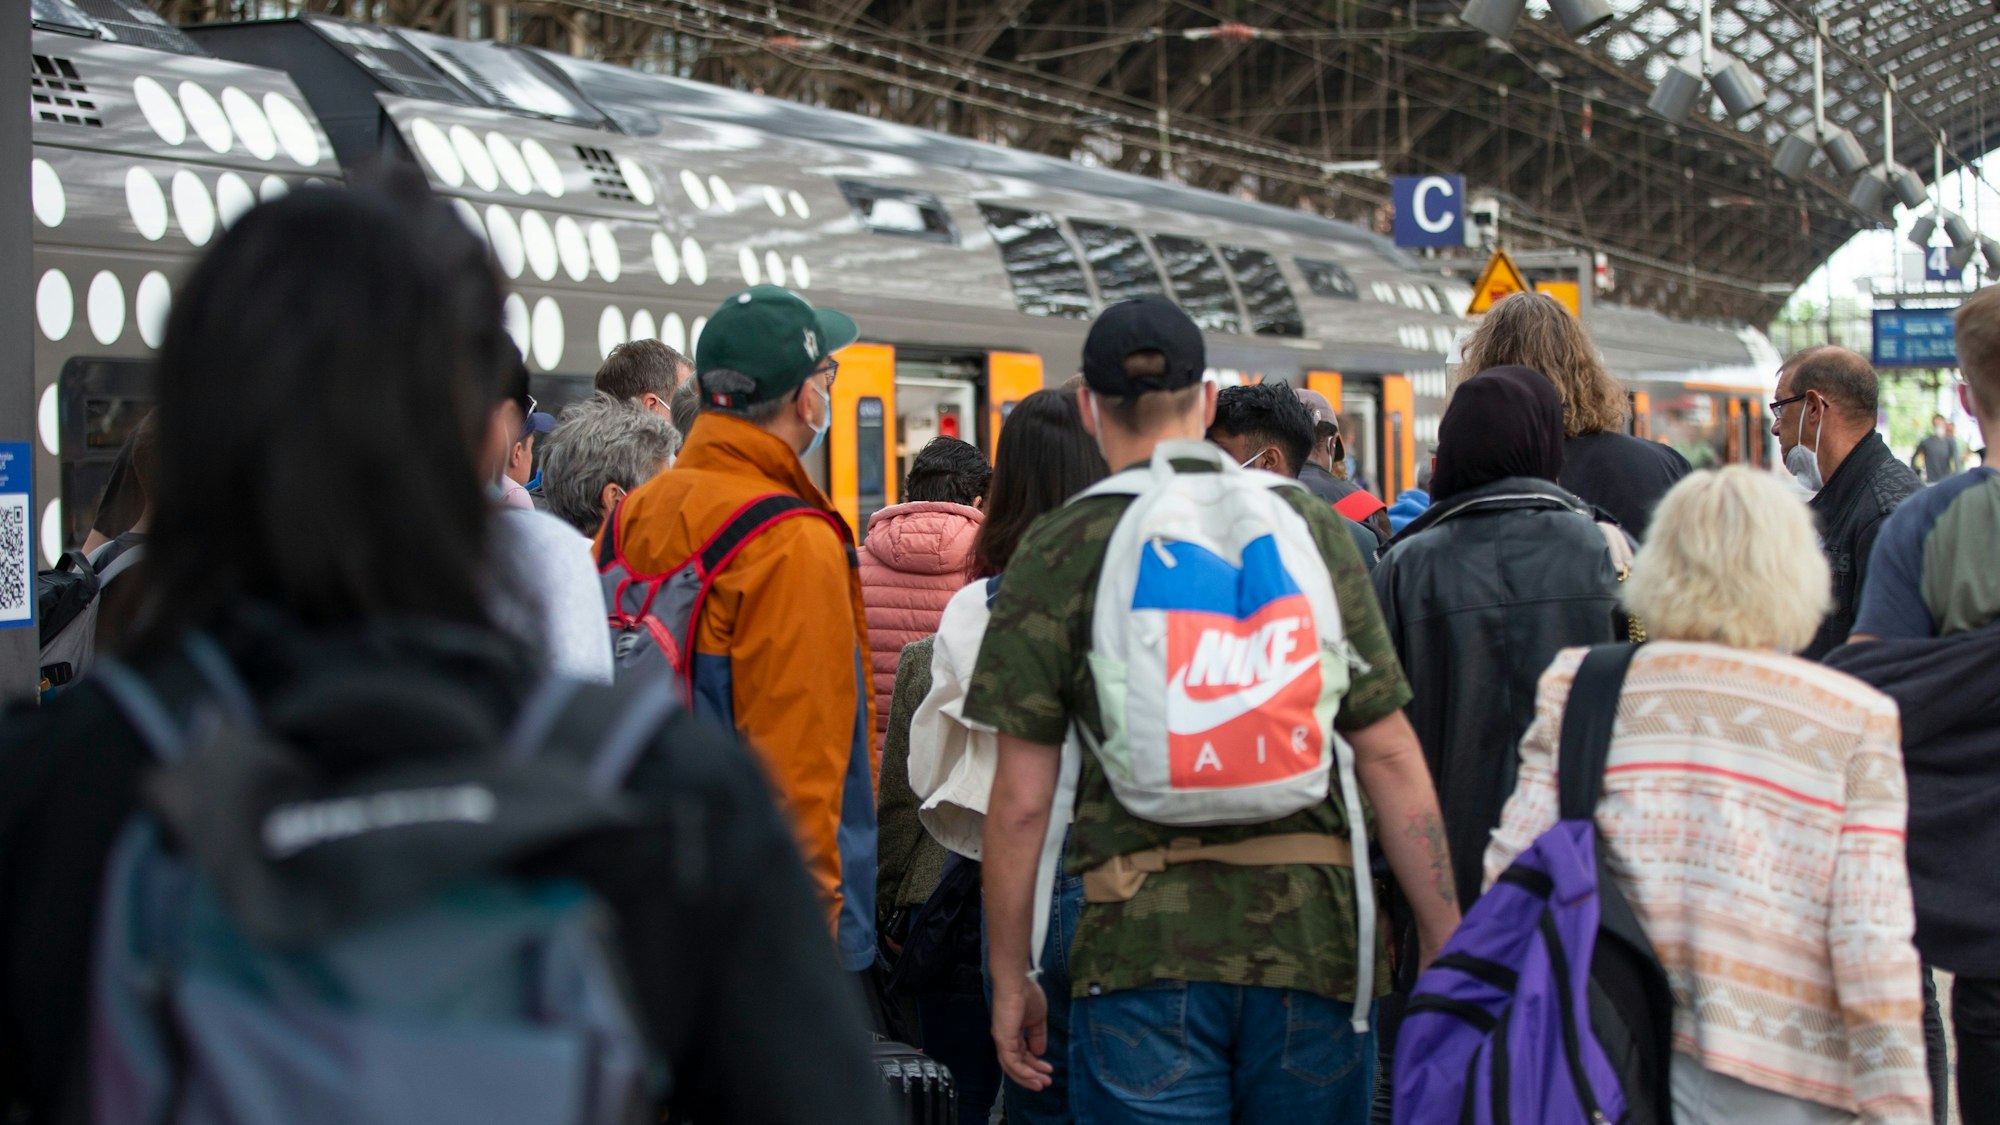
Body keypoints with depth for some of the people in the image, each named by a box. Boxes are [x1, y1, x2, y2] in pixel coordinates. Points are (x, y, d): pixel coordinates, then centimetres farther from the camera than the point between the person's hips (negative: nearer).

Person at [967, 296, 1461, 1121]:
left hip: (1141, 945, -2)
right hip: (1311, 931, 2)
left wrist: (1009, 977, 7)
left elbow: (1021, 799, -3)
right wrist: (1446, 948, 7)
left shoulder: (1058, 554, 0)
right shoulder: (1308, 526, 5)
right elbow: (1388, 753, 2)